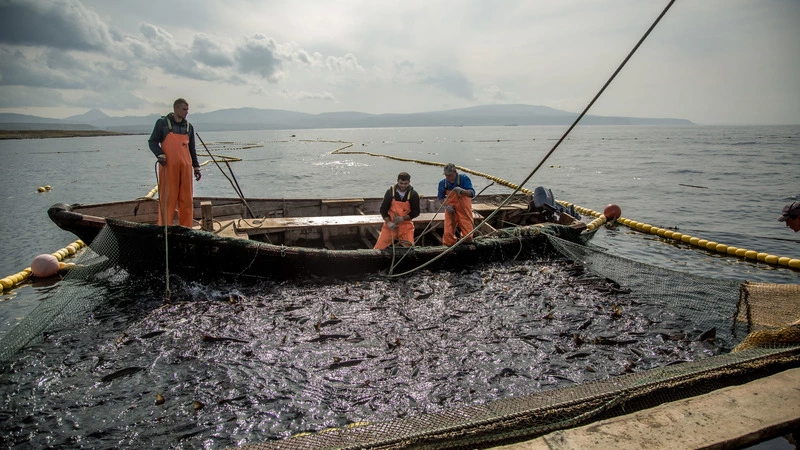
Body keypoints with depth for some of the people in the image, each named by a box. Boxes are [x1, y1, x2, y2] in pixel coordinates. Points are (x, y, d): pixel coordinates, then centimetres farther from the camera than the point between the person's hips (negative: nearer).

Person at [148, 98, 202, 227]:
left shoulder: (188, 126, 16)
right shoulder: (162, 123, 4)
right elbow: (152, 141, 4)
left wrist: (196, 167, 14)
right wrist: (159, 154, -14)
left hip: (185, 167, 4)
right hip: (168, 166, -4)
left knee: (186, 199, 4)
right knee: (167, 198, -4)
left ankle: (186, 229, 11)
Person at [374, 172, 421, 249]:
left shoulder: (413, 194, -4)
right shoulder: (390, 192, -3)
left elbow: (416, 212, -3)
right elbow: (383, 209, 0)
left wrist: (402, 218, -16)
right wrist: (388, 222, -14)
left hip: (406, 224, 0)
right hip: (390, 224, 0)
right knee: (379, 247, -8)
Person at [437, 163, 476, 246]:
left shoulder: (464, 179, -10)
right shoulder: (443, 183, -1)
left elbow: (472, 193, -16)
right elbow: (440, 197, 11)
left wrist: (461, 191, -36)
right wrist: (446, 205, -8)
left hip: (464, 211, -2)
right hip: (451, 211, 2)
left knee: (467, 234, -2)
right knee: (448, 234, -4)